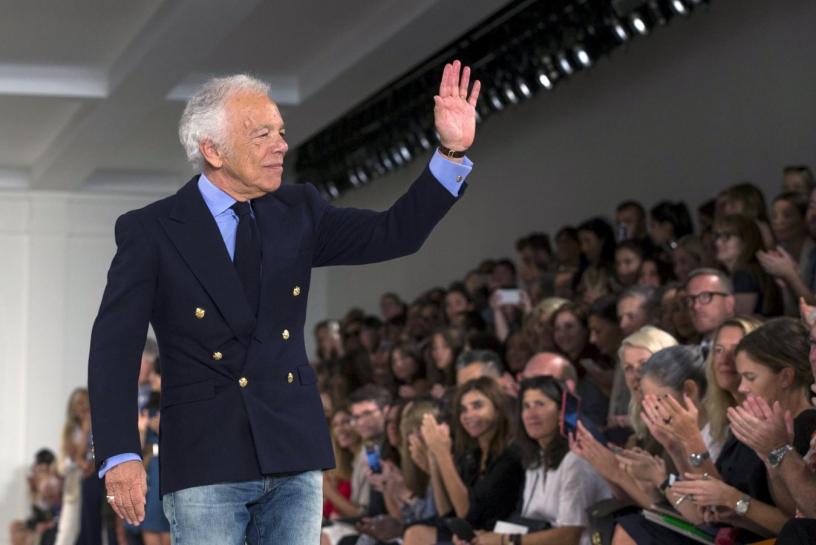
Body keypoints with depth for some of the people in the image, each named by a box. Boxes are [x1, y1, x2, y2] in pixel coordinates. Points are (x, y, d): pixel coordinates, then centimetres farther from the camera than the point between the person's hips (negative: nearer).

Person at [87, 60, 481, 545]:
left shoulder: (298, 211, 10)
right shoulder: (149, 231, -4)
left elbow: (395, 233, 8)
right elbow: (114, 349, -8)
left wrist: (453, 151, -5)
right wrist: (119, 456, -19)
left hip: (295, 454, 4)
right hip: (205, 465, -4)